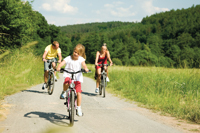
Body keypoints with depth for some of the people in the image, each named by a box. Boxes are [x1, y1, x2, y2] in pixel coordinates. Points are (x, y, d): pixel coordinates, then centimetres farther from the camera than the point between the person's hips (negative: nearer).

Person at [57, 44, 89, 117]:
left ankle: (79, 108, 8)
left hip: (77, 77, 1)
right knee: (66, 83, -36)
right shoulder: (68, 58, -6)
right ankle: (64, 92, -2)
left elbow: (83, 64, -20)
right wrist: (58, 67, -42)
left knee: (78, 92, -7)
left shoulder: (81, 59, -1)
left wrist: (86, 68, -43)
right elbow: (62, 63, -20)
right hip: (68, 75, -1)